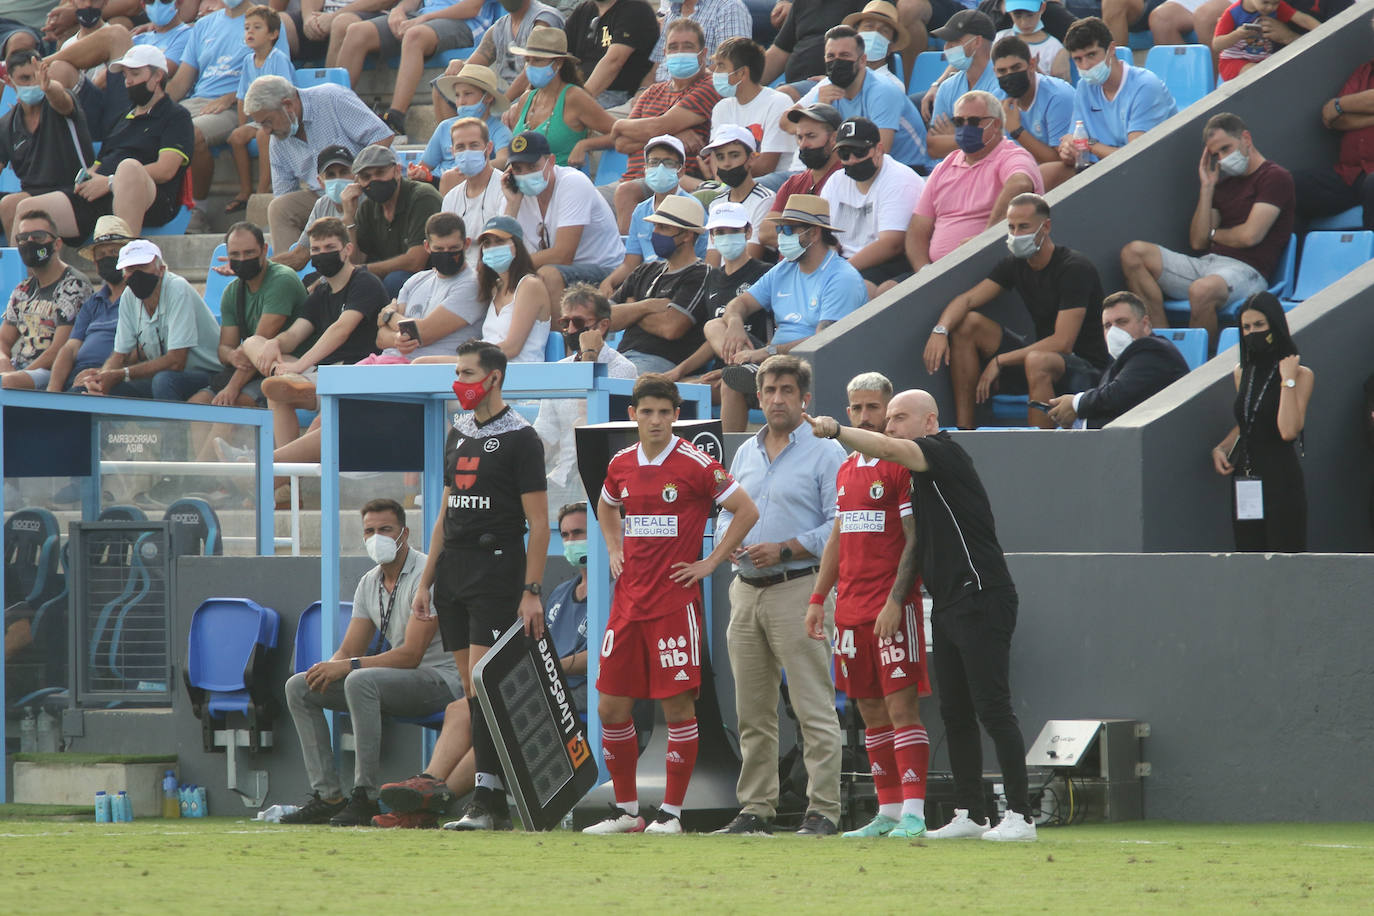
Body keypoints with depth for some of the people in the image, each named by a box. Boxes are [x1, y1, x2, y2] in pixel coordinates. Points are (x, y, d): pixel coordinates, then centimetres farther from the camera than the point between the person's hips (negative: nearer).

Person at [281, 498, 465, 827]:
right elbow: (349, 651, 12)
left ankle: (366, 797, -33)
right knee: (298, 687, 0)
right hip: (399, 675, 9)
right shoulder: (370, 583, 12)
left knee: (360, 681, -36)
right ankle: (327, 796, -7)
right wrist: (327, 669, -13)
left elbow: (411, 654, -23)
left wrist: (348, 666, -27)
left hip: (441, 679, -9)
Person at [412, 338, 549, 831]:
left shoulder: (519, 438, -7)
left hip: (497, 569, -8)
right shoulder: (459, 435, 16)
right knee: (472, 690, 6)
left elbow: (538, 523, -9)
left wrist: (532, 592, -15)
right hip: (454, 570, 8)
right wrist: (426, 581, 17)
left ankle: (486, 800, -15)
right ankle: (499, 793, 10)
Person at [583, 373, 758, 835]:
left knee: (677, 706, -4)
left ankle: (671, 811, 2)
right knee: (611, 706, 4)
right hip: (628, 601, 6)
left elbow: (747, 511, -6)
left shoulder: (695, 464, -7)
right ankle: (626, 809, 15)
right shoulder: (621, 464, 9)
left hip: (676, 601, -6)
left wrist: (709, 563, -6)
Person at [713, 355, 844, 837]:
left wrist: (785, 550, -16)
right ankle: (755, 807, 15)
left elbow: (839, 526, -10)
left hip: (799, 588, -7)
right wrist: (728, 539, 1)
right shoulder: (745, 453, 18)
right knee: (752, 710, 10)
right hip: (746, 591, 7)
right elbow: (727, 514, 24)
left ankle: (822, 810, -9)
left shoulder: (825, 453, -3)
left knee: (813, 707, -9)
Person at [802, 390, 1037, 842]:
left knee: (992, 709, -10)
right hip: (947, 605, 10)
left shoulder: (944, 453, -10)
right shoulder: (920, 473, 19)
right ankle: (969, 814, 14)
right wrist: (896, 597, 18)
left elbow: (890, 449, -28)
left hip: (981, 599, -10)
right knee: (955, 713, 10)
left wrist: (834, 430, -33)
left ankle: (1019, 816, -9)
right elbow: (919, 537, 25)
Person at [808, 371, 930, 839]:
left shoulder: (902, 466, -7)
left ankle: (913, 812, -14)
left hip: (893, 607, -8)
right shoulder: (846, 471, 18)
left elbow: (915, 541, -12)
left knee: (901, 705, -11)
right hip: (851, 608, 8)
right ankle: (888, 811, 12)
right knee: (871, 711, 8)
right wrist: (818, 598, 19)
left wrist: (895, 601, -19)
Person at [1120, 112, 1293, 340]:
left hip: (1245, 270, -8)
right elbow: (1197, 242, 14)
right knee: (1133, 253, -11)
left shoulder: (1275, 177, 1)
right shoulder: (1224, 183, 24)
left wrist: (1214, 234, 10)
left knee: (1202, 291, -43)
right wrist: (1207, 188, 10)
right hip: (1208, 263, 8)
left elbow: (1250, 236, -10)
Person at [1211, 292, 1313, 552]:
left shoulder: (1301, 375, -5)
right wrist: (1221, 448, 9)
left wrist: (1288, 380, -15)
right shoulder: (1242, 373, 13)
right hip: (1244, 480, 6)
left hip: (1280, 480, -6)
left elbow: (1288, 430, -19)